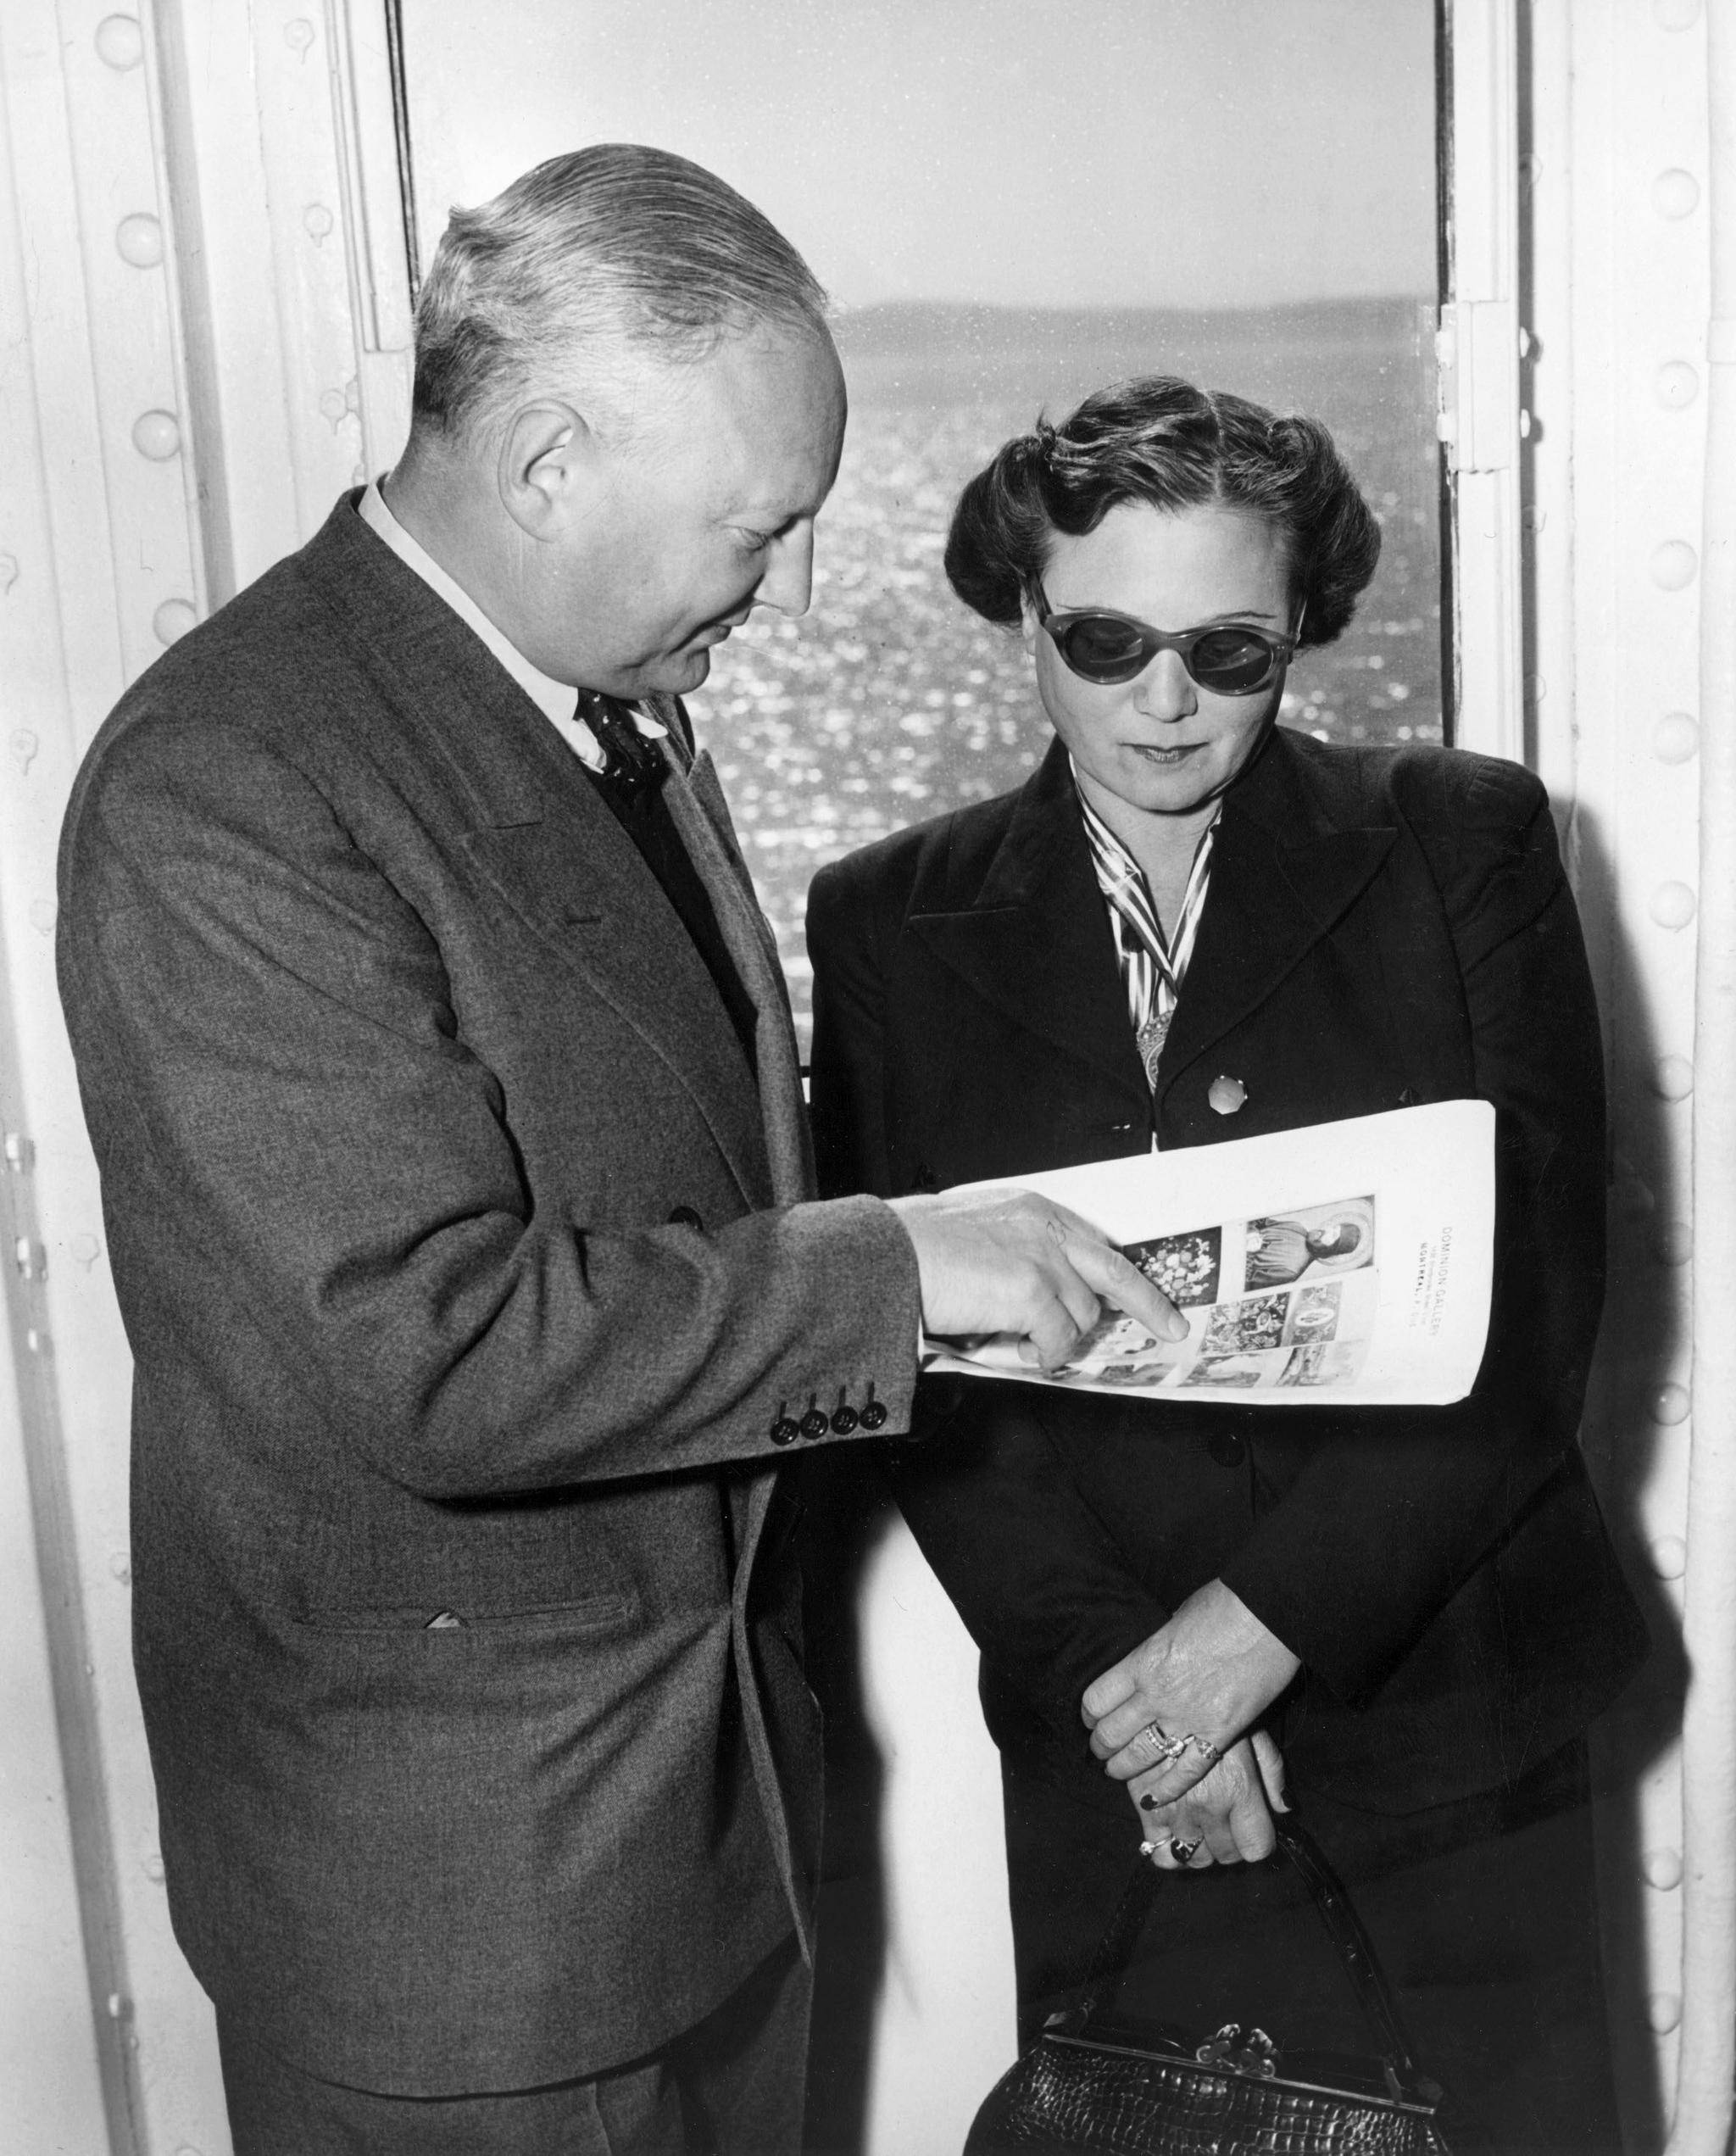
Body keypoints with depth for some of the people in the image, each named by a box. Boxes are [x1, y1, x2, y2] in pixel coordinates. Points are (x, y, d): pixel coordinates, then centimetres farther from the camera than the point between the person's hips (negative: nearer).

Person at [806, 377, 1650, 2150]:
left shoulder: (1465, 846, -2)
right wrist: (1096, 1664, -12)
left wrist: (1272, 1611, -13)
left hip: (1447, 1715, 0)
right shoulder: (893, 924, 1)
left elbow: (1536, 1295, -6)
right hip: (1102, 1741, 1)